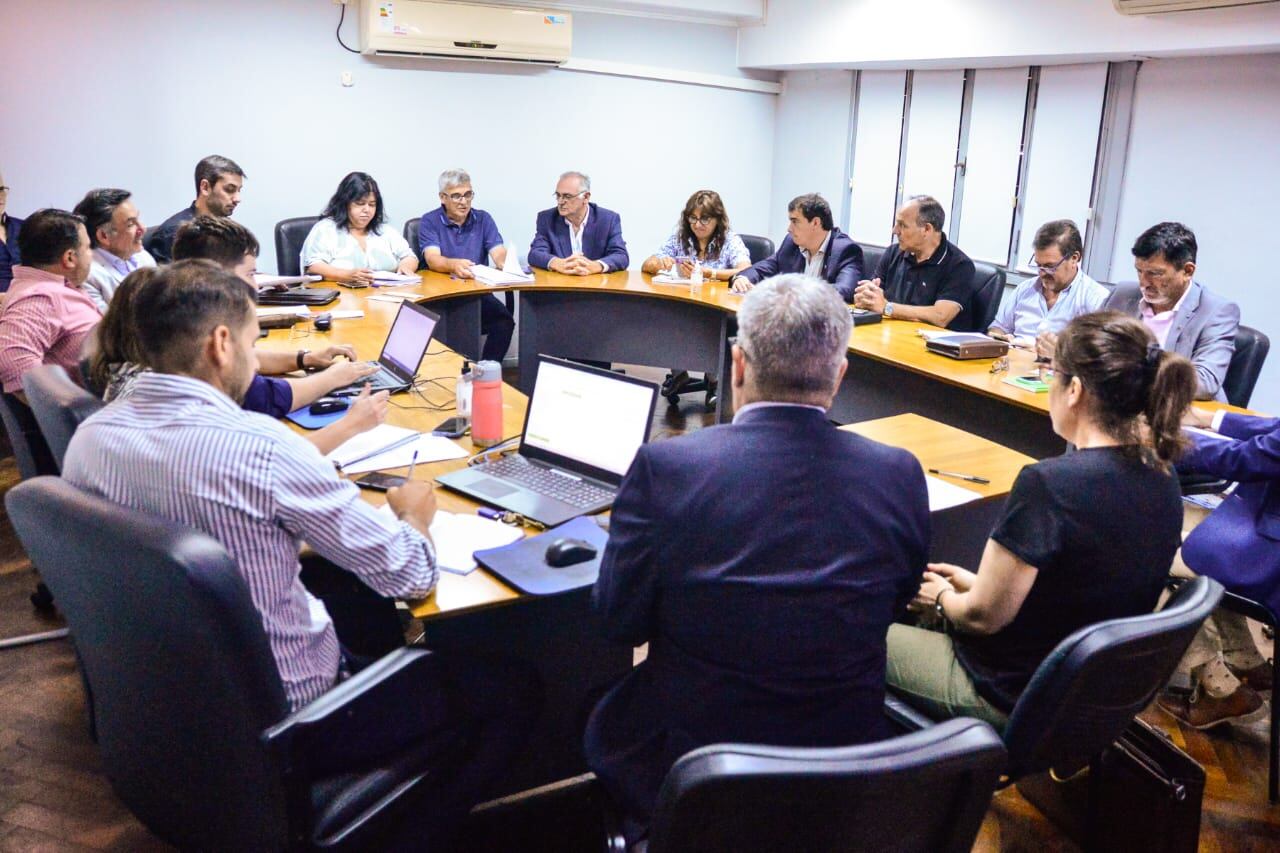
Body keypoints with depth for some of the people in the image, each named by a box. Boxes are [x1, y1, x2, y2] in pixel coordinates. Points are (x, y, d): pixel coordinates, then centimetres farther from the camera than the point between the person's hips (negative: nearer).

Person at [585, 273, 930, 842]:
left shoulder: (665, 468, -22)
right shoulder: (898, 475, -13)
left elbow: (618, 621, -9)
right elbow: (894, 605, 4)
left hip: (685, 778, -3)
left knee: (602, 720, 27)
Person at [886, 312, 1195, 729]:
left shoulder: (1050, 483, -30)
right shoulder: (1162, 482, -5)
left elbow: (983, 616, -22)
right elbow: (1078, 593, 7)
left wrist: (942, 597, 0)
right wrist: (976, 583, 10)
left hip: (1010, 697, -8)